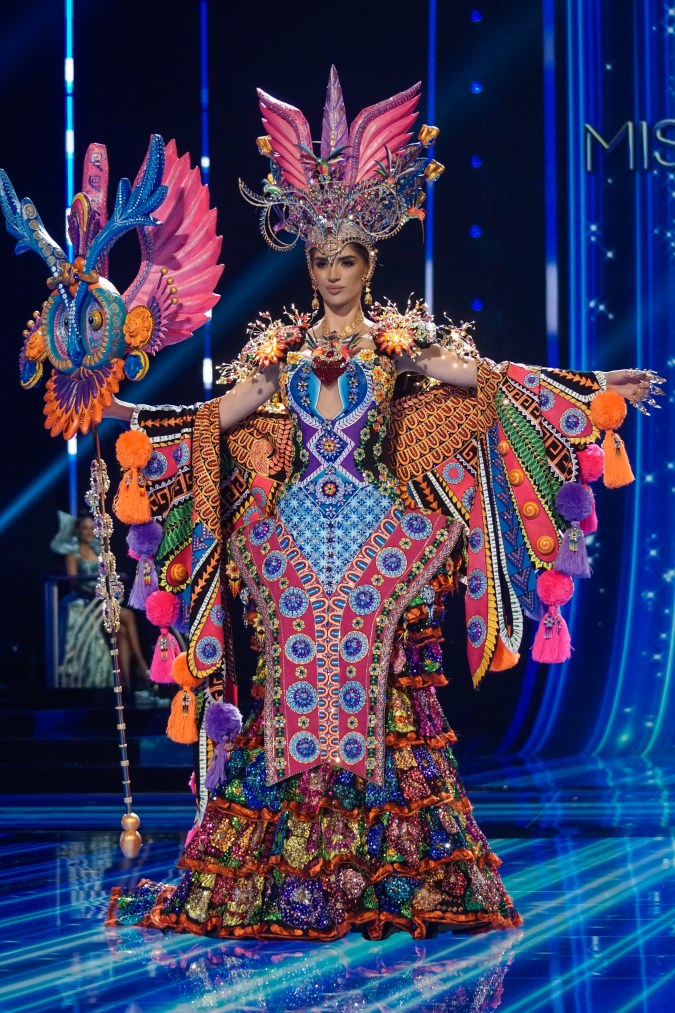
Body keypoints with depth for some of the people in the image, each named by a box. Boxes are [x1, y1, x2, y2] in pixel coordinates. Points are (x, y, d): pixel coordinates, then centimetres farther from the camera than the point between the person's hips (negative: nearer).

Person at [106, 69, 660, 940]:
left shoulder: (401, 343, 4)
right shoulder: (282, 349, 9)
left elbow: (494, 382, -1)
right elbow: (217, 420, 9)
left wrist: (593, 388, -8)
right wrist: (127, 415, 4)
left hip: (379, 536, -1)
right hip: (293, 537, 1)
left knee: (372, 678, -4)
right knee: (293, 679, -2)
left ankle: (383, 875, 1)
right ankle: (285, 878, 2)